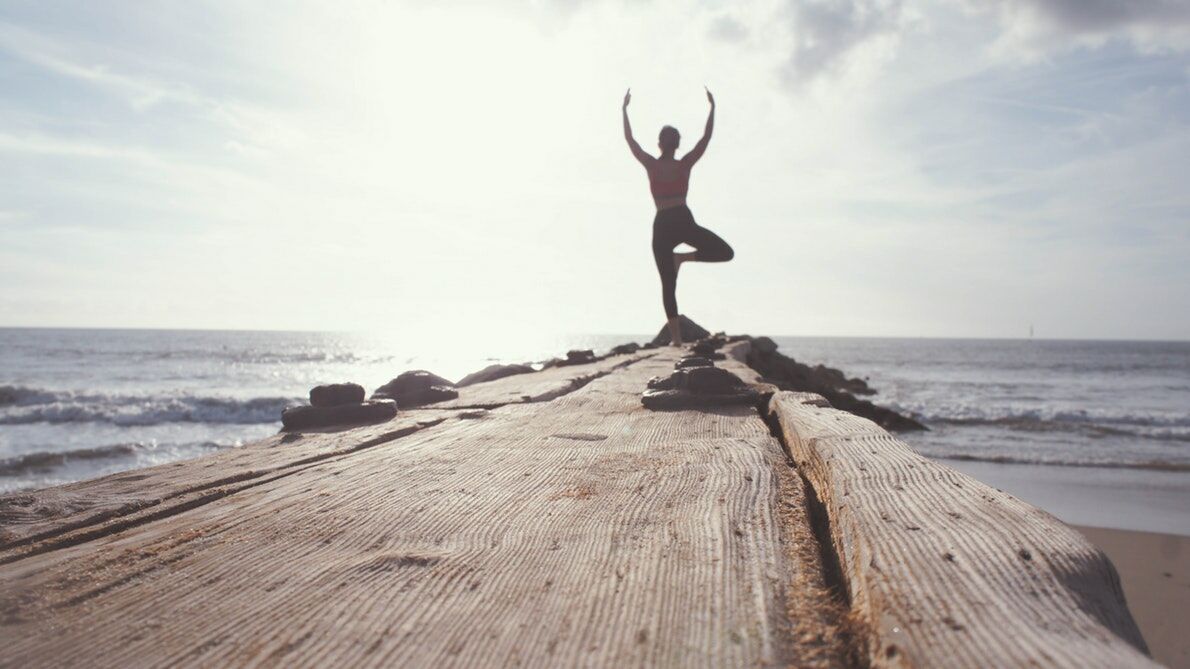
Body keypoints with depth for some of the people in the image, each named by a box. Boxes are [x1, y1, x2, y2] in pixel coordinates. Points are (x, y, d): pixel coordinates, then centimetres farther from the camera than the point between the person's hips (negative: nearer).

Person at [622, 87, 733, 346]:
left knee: (668, 284, 4)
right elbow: (706, 137, 11)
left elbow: (629, 139, 11)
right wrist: (712, 107, 17)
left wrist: (625, 109, 18)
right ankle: (683, 257, -7)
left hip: (662, 226, 2)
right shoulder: (685, 164, 4)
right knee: (725, 253, 12)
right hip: (684, 221, -1)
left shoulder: (652, 165, 4)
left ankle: (676, 337, -2)